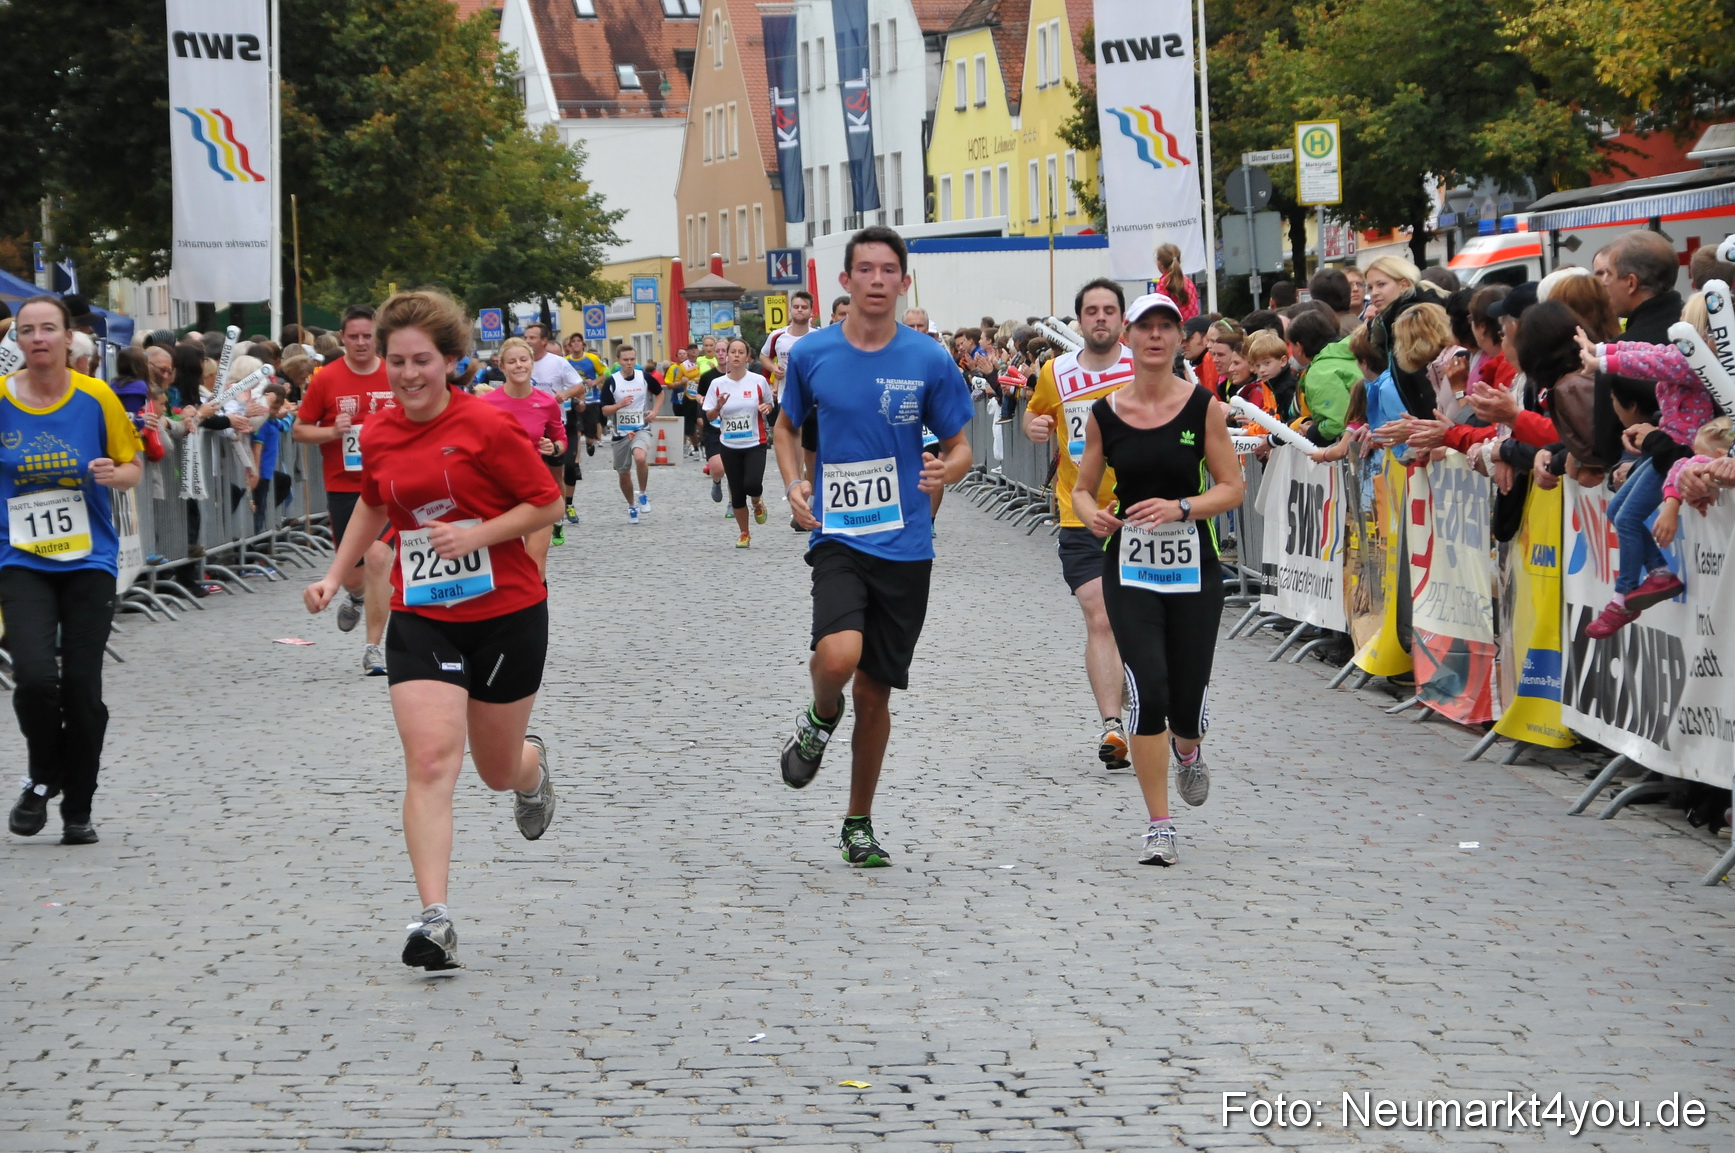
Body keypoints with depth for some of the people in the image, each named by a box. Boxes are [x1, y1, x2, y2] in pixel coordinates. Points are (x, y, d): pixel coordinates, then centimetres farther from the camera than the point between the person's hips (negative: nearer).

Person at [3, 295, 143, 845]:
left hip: (89, 559, 1)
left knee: (82, 688, 0)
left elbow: (133, 466, 6)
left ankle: (78, 809, 17)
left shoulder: (95, 398, -3)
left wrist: (115, 474, -15)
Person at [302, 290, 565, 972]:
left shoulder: (486, 425, -13)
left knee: (498, 769, 12)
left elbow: (548, 505, -8)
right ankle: (434, 919, -18)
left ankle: (533, 767, 53)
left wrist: (477, 535, -20)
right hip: (420, 617, 3)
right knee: (429, 760, -15)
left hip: (506, 614, -3)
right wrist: (336, 576, 17)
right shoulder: (377, 435, 3)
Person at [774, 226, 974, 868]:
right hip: (837, 537, -1)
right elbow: (787, 427, 17)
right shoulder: (812, 355, 0)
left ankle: (858, 825, 25)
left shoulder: (929, 361, -1)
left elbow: (960, 449, 6)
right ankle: (821, 720, 8)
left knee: (875, 692, 8)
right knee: (838, 655, -28)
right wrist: (793, 484, -2)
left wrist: (946, 471, -17)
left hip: (905, 546, 1)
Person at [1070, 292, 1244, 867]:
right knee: (1148, 690, -14)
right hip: (1129, 569, 0)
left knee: (1187, 699, 3)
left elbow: (1232, 488, -1)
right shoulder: (1105, 413, 2)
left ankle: (1187, 752, 44)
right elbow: (1082, 487, 11)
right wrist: (1091, 514, -12)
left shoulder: (1202, 406, -3)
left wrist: (1181, 507, -18)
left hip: (1194, 569, 0)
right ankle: (1159, 826, -4)